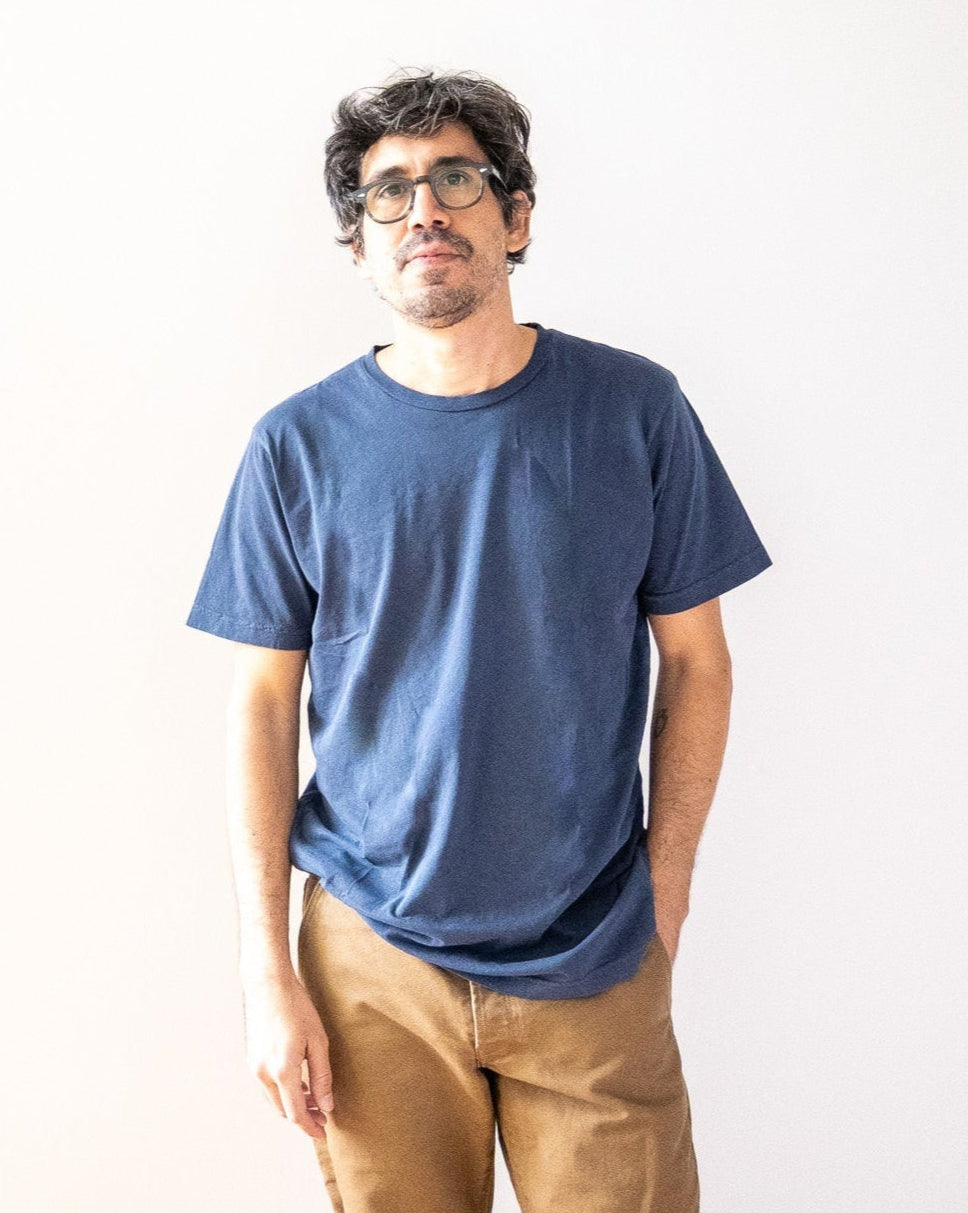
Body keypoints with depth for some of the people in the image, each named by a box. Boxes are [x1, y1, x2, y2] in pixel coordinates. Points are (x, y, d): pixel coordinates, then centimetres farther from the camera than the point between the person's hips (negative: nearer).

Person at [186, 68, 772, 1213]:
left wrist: (664, 896, -2)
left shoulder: (635, 410, -3)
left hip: (595, 960, 0)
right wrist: (267, 968, -3)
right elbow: (262, 703, 0)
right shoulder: (299, 444, -3)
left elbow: (695, 662, 2)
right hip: (372, 961, 0)